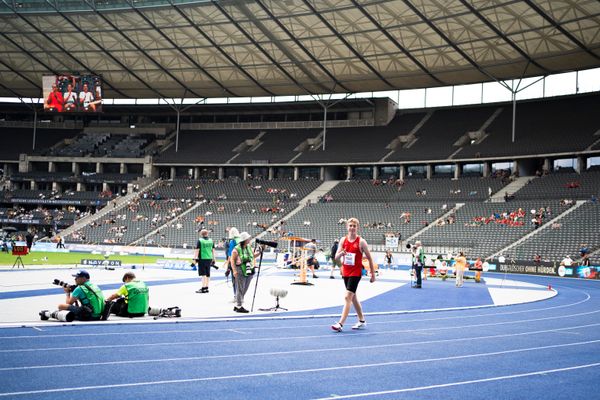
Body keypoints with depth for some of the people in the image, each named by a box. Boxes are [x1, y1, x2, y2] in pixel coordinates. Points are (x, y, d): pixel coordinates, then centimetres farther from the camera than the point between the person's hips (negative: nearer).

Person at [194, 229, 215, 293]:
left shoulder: (200, 240, -7)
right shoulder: (211, 240, 8)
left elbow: (197, 250, -9)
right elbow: (213, 250, 11)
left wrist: (195, 258, -4)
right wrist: (213, 259, 19)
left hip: (202, 258, -5)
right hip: (209, 258, 5)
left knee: (203, 274, -3)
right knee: (208, 274, 13)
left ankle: (203, 288, -6)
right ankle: (206, 287, 19)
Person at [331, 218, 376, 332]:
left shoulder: (361, 241, -9)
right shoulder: (343, 240, 3)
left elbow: (369, 258, -2)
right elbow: (336, 257, 2)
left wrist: (373, 273, 0)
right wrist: (341, 253, -22)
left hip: (356, 272, -6)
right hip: (345, 272, 6)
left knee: (348, 297, -14)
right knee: (353, 297, 16)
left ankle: (340, 324, -17)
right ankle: (362, 321, 30)